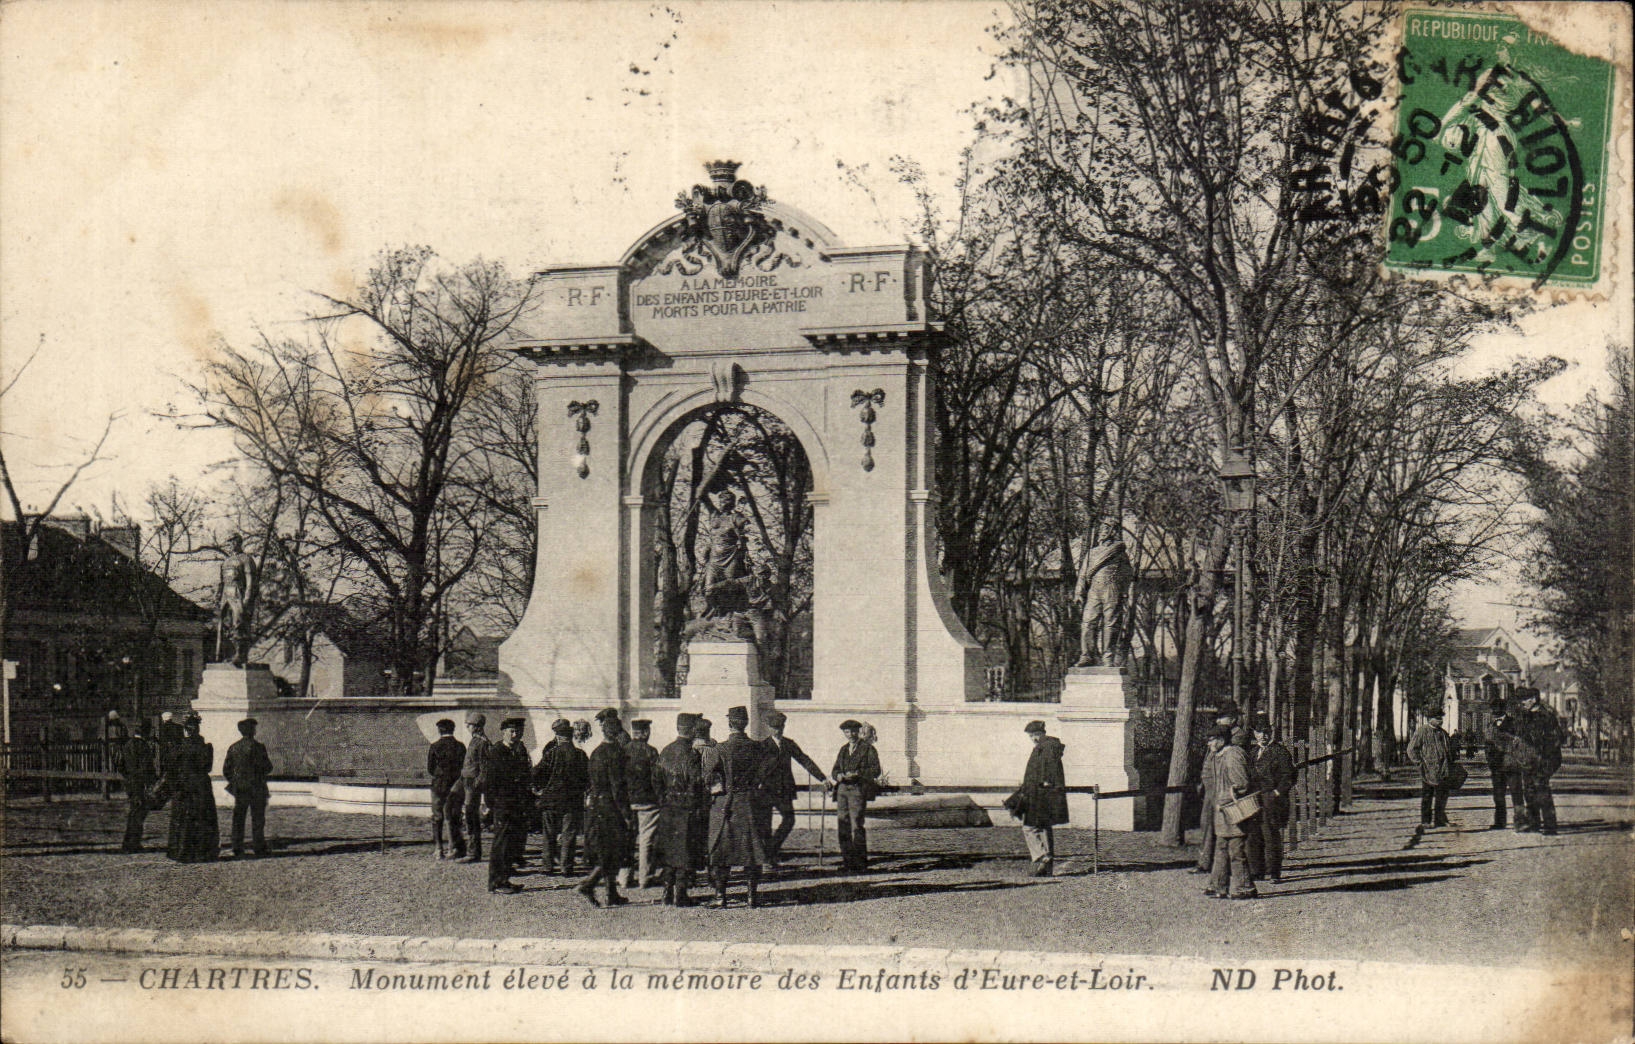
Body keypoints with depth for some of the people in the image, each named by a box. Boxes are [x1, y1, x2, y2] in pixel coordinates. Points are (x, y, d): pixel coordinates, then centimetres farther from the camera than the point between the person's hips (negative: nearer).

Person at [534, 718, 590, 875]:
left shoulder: (551, 753, -8)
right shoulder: (580, 755, -3)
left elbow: (537, 774, -6)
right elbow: (588, 779, 4)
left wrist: (539, 788, 12)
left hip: (551, 799, -1)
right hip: (573, 802, 1)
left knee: (550, 836, 11)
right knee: (569, 835, 5)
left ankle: (549, 866, 13)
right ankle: (567, 867, 2)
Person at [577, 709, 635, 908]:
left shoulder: (596, 752, 10)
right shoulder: (615, 752, -14)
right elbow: (618, 786, -18)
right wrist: (627, 814, -15)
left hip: (596, 807, 8)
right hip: (612, 807, -8)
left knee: (604, 853, 12)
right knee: (614, 853, -2)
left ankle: (613, 894, 16)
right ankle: (589, 884, -14)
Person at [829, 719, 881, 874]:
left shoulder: (868, 748, 4)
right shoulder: (843, 749, 22)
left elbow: (875, 771, -4)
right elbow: (835, 769, 20)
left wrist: (857, 774, -17)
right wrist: (838, 775, -4)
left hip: (858, 790, -6)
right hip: (842, 790, 6)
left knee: (857, 827, -13)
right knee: (842, 827, 0)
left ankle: (860, 864, -12)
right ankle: (847, 861, 6)